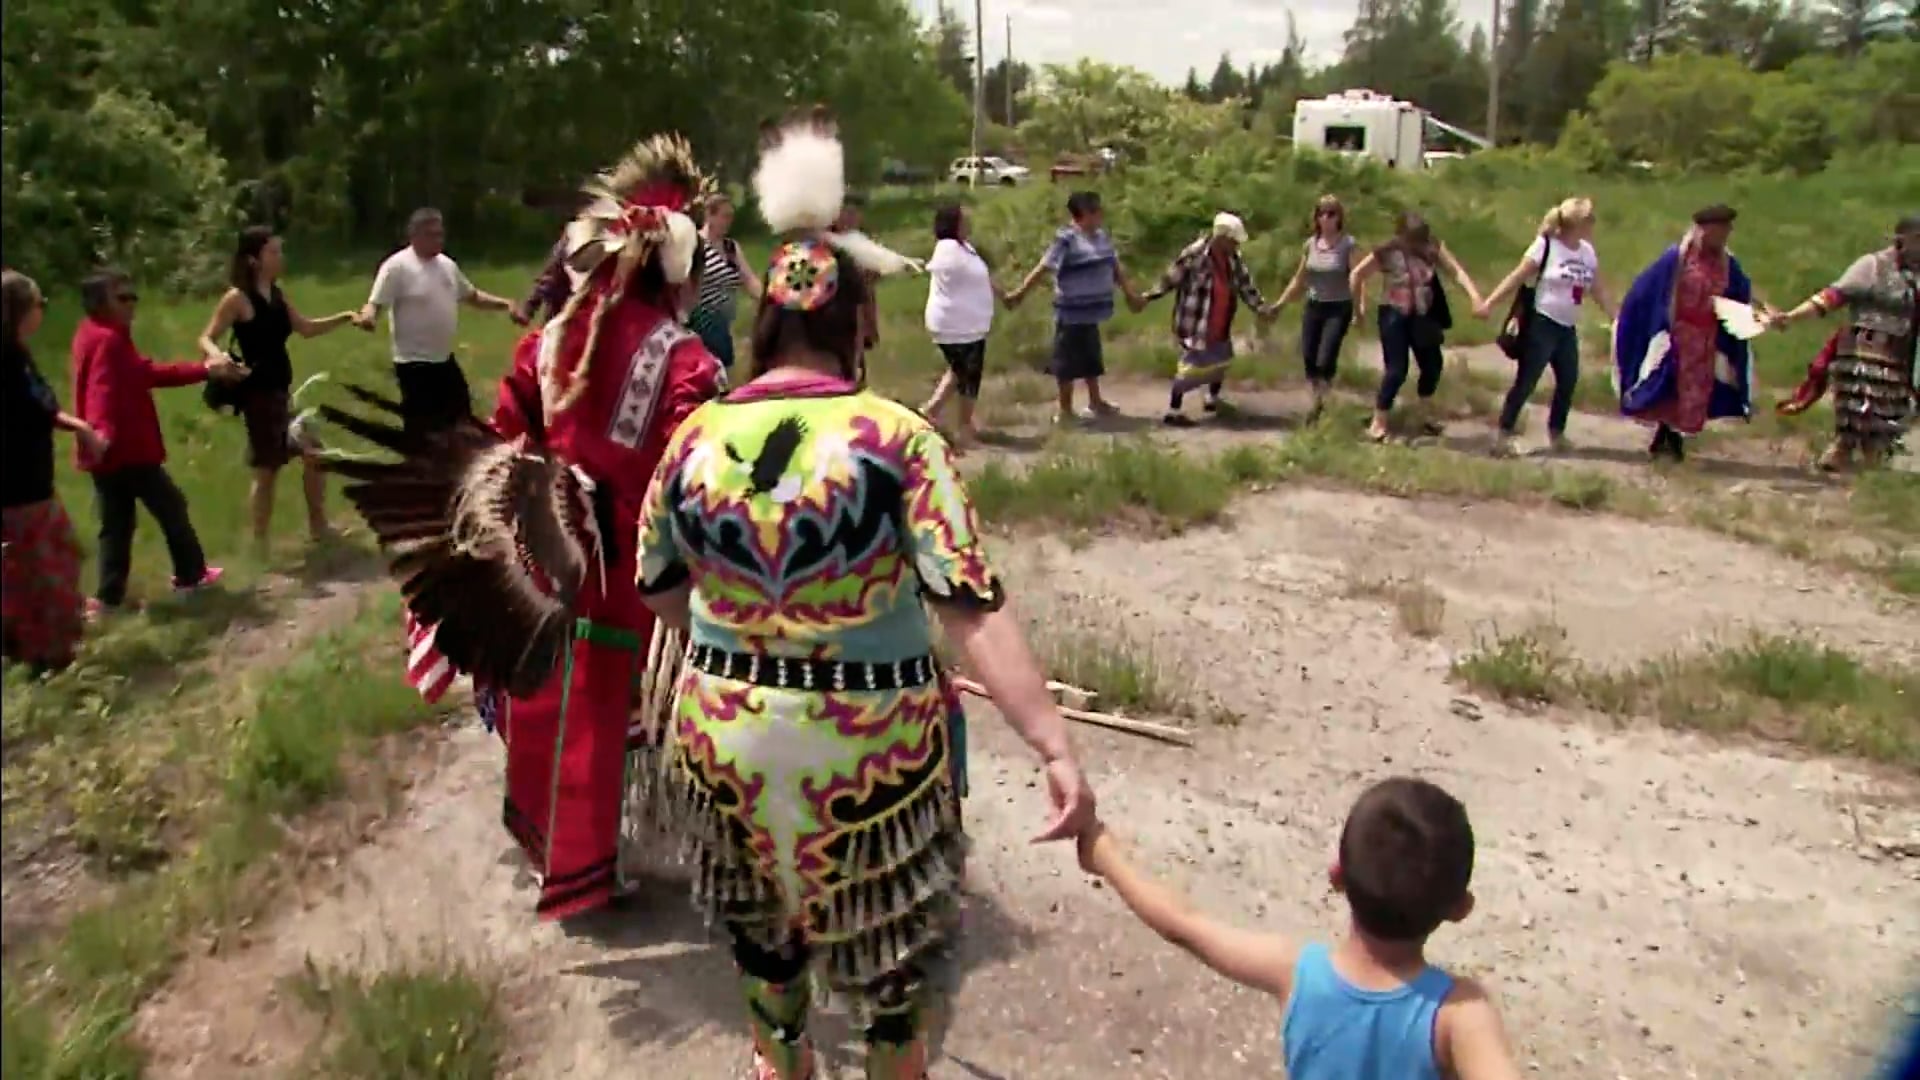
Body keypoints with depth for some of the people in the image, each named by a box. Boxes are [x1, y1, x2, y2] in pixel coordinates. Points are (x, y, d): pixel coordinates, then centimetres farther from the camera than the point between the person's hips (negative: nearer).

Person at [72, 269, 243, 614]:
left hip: (110, 451, 10)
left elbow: (148, 373, 20)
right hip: (125, 449, -10)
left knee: (116, 524, 12)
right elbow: (102, 391, -33)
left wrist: (206, 370, 21)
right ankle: (191, 575, 22)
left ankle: (108, 596, 13)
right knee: (172, 507, 8)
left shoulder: (101, 338, 16)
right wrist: (103, 431, -50)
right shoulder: (108, 340, -17)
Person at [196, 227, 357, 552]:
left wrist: (344, 317, 9)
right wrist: (217, 356, -33)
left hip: (281, 390, 8)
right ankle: (260, 546, 9)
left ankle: (319, 527, 28)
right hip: (259, 393, -8)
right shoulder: (237, 298, -12)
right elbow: (206, 339, -11)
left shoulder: (277, 296, 10)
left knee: (313, 452, 14)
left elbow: (306, 328, 19)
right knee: (267, 471, -1)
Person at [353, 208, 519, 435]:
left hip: (445, 358, 8)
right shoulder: (397, 266, -14)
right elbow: (376, 304, -18)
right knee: (422, 426, -3)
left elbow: (472, 296, 19)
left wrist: (505, 304, 7)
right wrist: (367, 316, -41)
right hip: (414, 362, -8)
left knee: (460, 413, 19)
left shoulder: (447, 264, 9)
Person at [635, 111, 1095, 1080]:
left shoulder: (696, 438, -7)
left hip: (728, 733, 4)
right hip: (868, 742, -3)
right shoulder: (899, 439, -17)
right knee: (883, 930, 21)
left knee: (761, 917, 29)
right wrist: (1058, 751, -24)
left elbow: (659, 591, 7)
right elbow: (974, 611, -24)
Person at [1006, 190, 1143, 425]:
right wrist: (1019, 292, -21)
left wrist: (1131, 294, 20)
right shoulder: (1067, 239, -17)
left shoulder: (1101, 236, 9)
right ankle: (1065, 410, 14)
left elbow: (1115, 268, 17)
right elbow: (1043, 267, -18)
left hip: (1091, 310, 8)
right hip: (1072, 312, -8)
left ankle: (1095, 402, 36)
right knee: (1069, 359, 2)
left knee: (1091, 356, 21)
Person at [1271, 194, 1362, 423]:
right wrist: (1279, 304, 15)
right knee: (1308, 359, 3)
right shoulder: (1311, 244, 5)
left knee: (1325, 361, -13)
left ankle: (1325, 406, 8)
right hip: (1313, 307, 5)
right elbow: (1299, 280, 14)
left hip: (1338, 309, -5)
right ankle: (1317, 403, 22)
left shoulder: (1348, 244, -9)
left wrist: (1361, 308, -29)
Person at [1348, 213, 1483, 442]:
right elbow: (1356, 275, -7)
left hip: (1422, 316, 5)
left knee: (1433, 364, 10)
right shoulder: (1386, 253, -17)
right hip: (1395, 316, -5)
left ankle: (1426, 415, 31)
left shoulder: (1433, 247, -9)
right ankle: (1378, 424, 2)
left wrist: (1475, 296, -30)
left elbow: (1457, 271, -17)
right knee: (1396, 370, -9)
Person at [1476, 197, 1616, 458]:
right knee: (1526, 382, -7)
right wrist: (1489, 302, -21)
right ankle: (1503, 436, -1)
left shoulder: (1588, 252, 7)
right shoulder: (1546, 246, -12)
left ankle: (1556, 434, 26)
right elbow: (1517, 277, -13)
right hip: (1542, 324, -7)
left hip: (1568, 328, 7)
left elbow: (1598, 291, 15)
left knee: (1569, 381, 12)